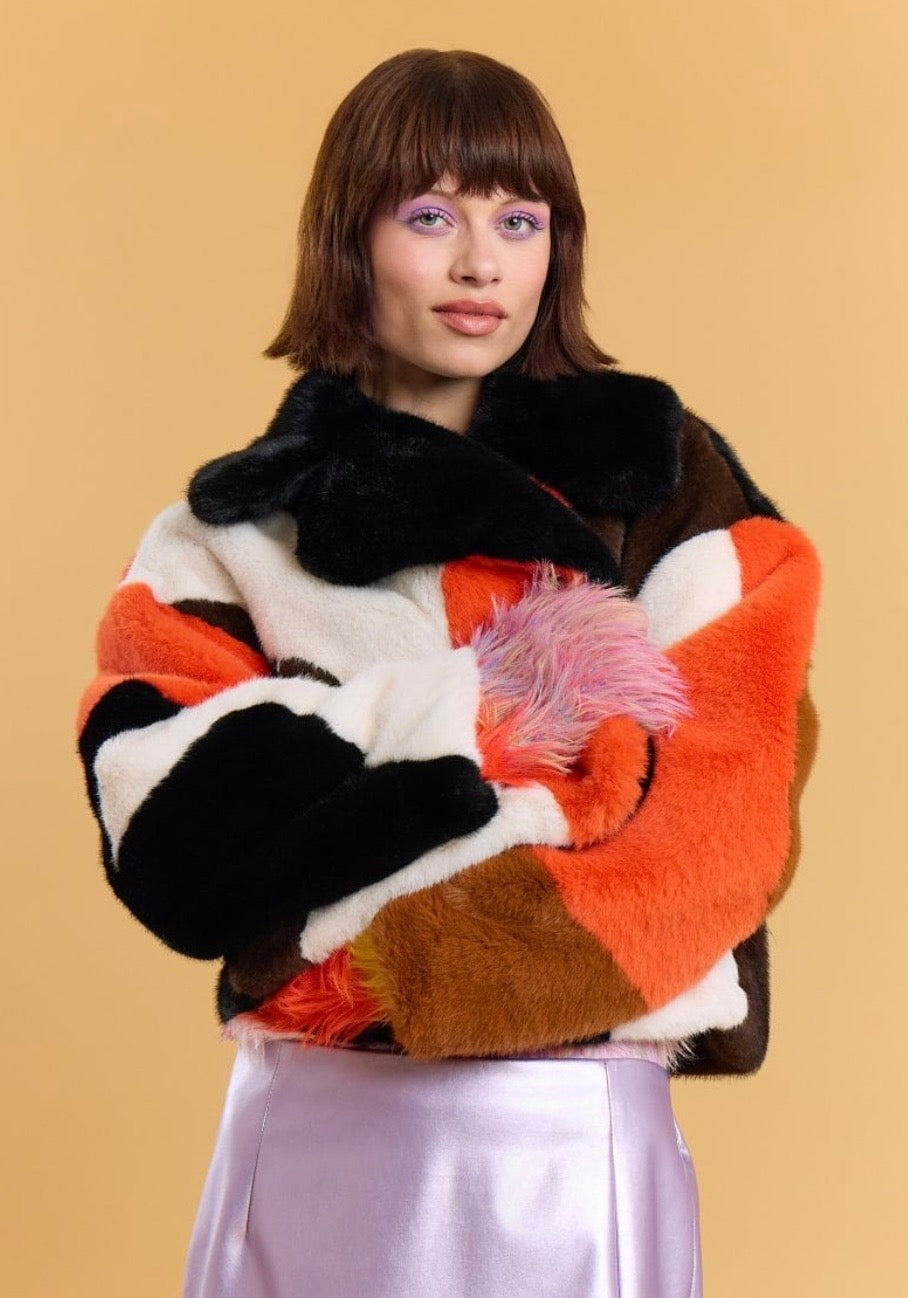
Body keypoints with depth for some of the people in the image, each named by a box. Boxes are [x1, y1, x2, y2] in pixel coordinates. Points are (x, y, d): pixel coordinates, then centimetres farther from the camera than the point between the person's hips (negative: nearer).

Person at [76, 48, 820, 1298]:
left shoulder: (665, 487, -1)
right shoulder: (238, 526, 5)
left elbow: (713, 815, -11)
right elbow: (165, 826, -6)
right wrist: (469, 731, -16)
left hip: (562, 1133, -2)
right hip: (302, 1123, 2)